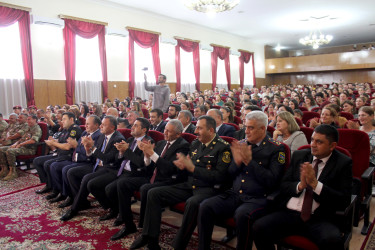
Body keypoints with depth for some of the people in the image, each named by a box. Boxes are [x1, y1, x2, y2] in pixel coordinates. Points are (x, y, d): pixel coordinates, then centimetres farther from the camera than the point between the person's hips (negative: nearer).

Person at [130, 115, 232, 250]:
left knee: (192, 202, -39)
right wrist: (183, 165, -5)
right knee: (153, 193, -4)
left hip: (208, 188, -7)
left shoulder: (223, 147, -8)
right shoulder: (195, 144, 13)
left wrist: (192, 168, -19)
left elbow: (219, 177, -17)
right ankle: (150, 239, 2)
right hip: (188, 185, 7)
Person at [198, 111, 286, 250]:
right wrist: (237, 162, -7)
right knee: (205, 207, -17)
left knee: (242, 214, -34)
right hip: (234, 194, 5)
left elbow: (272, 181, -11)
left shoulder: (276, 148, -2)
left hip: (257, 198, -4)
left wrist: (249, 161, -16)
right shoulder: (241, 144, 13)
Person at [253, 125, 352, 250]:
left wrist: (315, 184, -16)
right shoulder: (299, 155, 12)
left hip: (319, 219, -2)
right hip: (288, 213, 3)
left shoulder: (343, 163, 3)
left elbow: (344, 201, -5)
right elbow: (283, 186, 10)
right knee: (259, 227, -21)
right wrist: (300, 185, -11)